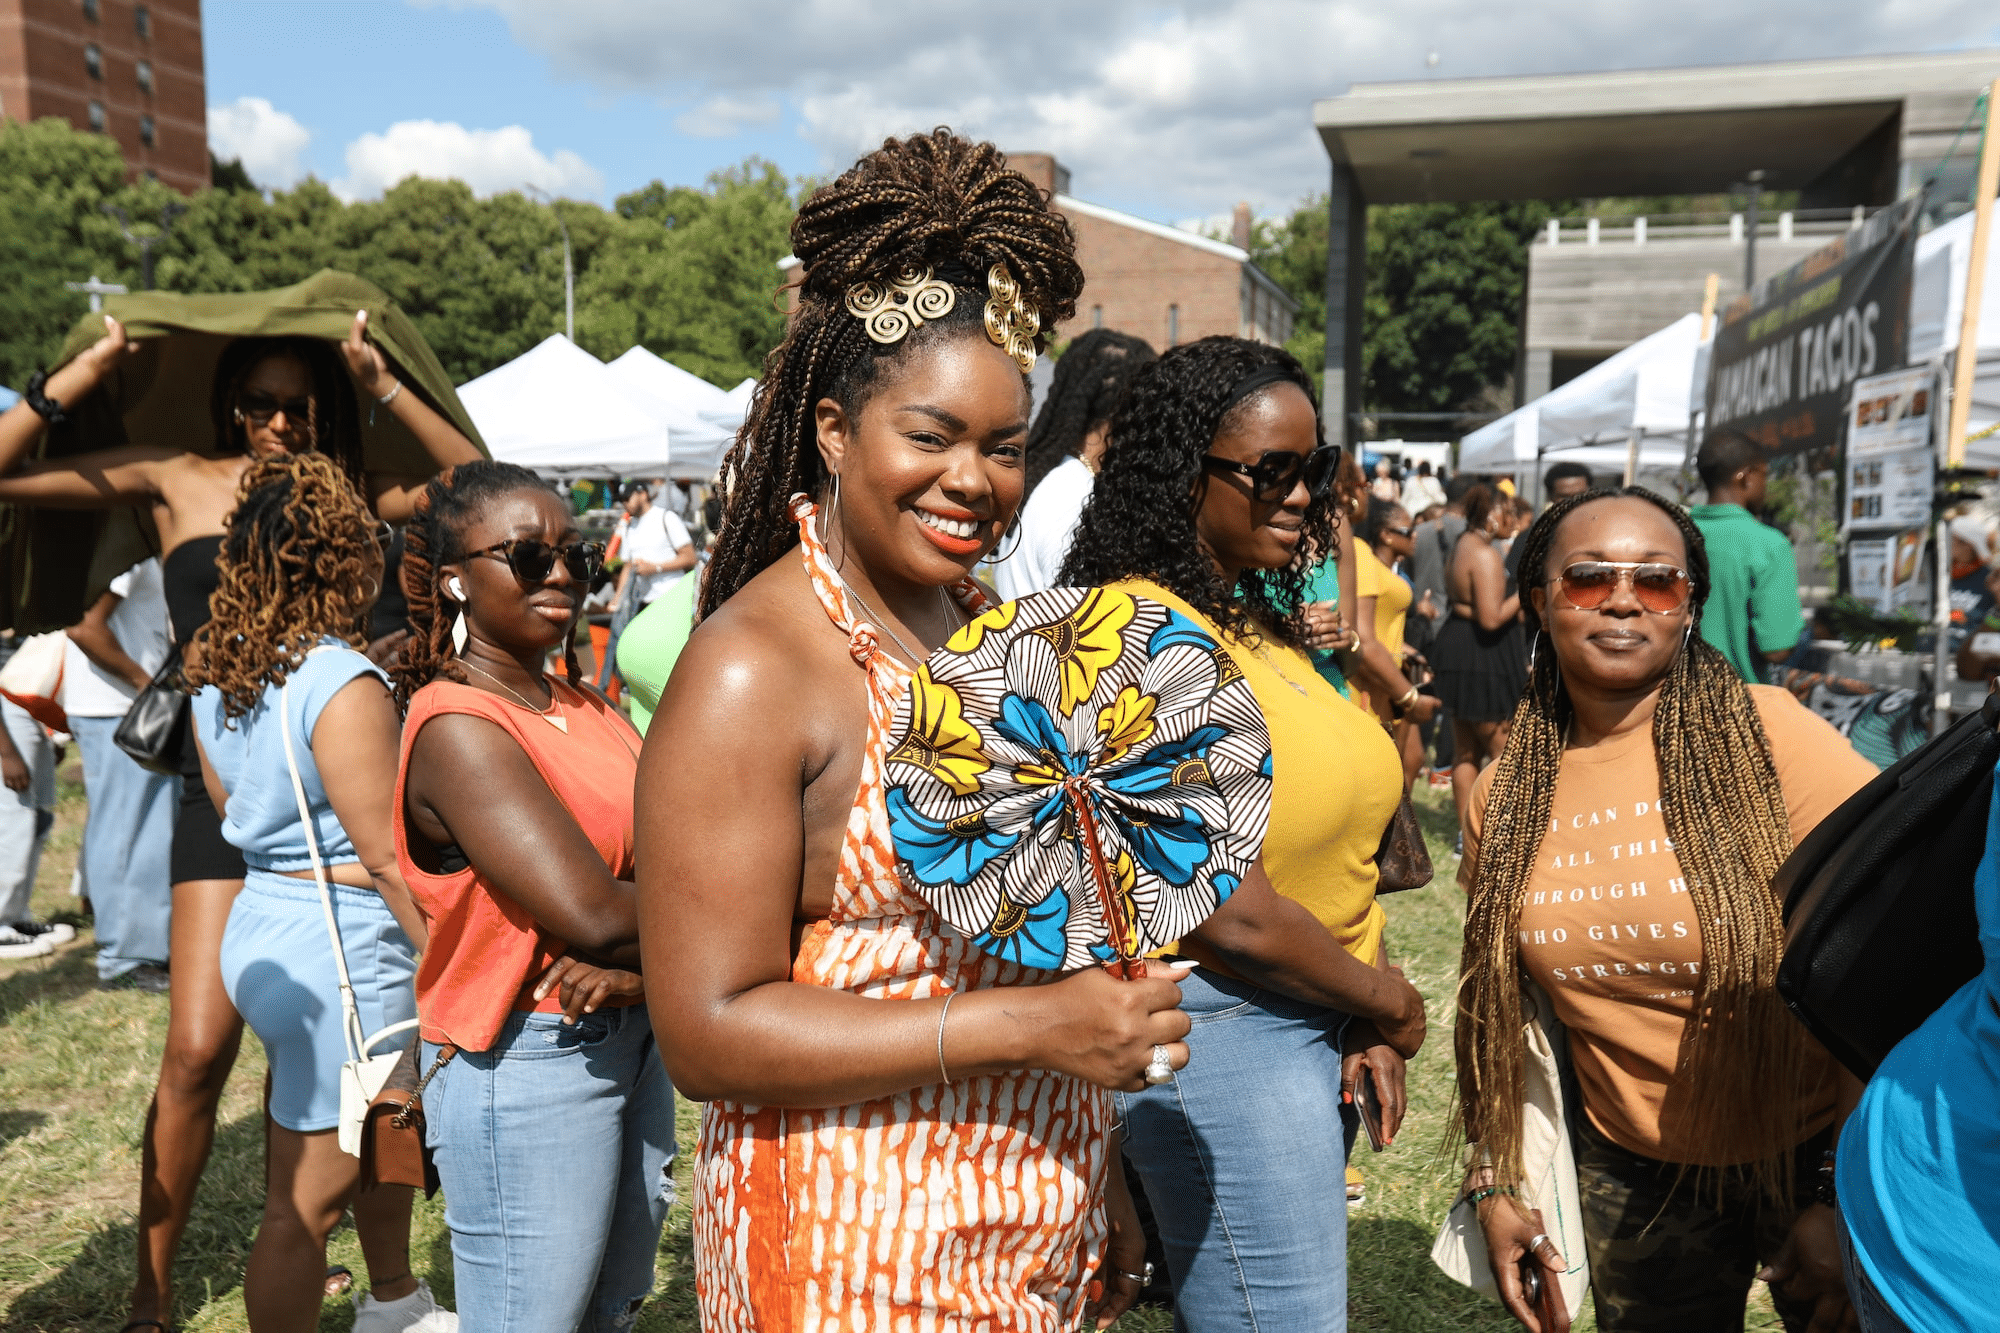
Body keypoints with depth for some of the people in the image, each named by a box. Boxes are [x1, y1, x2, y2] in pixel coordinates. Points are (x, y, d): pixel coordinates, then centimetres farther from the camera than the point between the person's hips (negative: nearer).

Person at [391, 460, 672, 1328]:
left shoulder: (584, 709, 8)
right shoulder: (457, 727, -17)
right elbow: (589, 913, -26)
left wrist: (636, 955, -18)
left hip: (634, 1044, 8)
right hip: (527, 1065, -8)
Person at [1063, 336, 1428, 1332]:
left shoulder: (1260, 617, 9)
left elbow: (1325, 844, 10)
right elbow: (1232, 918, -23)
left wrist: (1366, 1024, -2)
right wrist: (1393, 1007, -6)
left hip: (1316, 1020, 9)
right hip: (1222, 1029, -9)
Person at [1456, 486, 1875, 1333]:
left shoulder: (1770, 739, -17)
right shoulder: (1505, 793, -5)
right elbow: (1492, 1002, 5)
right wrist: (1493, 1182, 5)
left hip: (1813, 1157, -2)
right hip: (1631, 1173, 3)